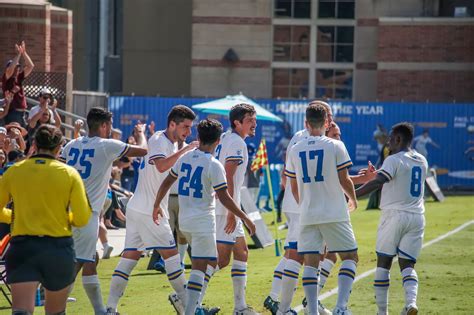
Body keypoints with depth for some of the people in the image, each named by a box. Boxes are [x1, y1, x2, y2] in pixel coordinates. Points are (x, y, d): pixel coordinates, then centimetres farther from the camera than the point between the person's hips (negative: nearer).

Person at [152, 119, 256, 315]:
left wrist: (157, 205, 29)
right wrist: (245, 219, -8)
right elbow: (224, 198, -16)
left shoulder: (184, 158, 6)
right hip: (203, 221, -7)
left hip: (184, 220, 7)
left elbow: (166, 183, 15)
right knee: (199, 268, -5)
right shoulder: (214, 166, -14)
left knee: (210, 262, 21)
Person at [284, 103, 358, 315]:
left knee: (310, 263, 4)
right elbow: (344, 180, -2)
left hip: (307, 216, 3)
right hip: (335, 214, -3)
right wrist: (353, 200, 18)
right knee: (350, 257, 6)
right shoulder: (336, 146, -5)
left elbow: (294, 188, 11)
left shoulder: (295, 150, 5)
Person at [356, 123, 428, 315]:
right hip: (416, 217, 5)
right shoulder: (422, 161, 12)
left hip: (394, 215, -5)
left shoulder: (393, 160, -9)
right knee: (407, 265, 7)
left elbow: (377, 183, -24)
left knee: (383, 263, 5)